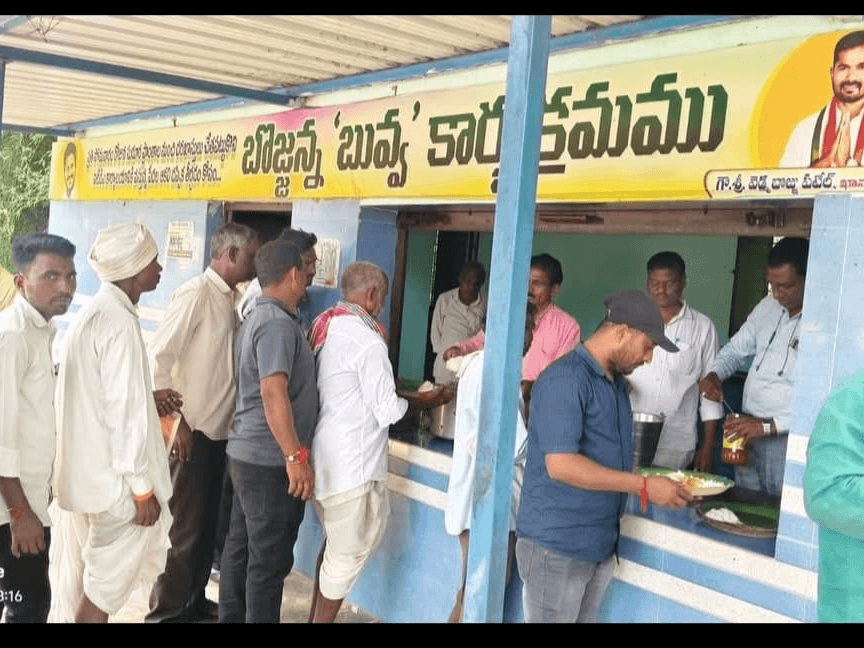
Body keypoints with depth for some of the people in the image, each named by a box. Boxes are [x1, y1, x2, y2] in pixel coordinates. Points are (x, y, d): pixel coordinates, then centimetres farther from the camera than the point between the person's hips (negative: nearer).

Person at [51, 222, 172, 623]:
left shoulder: (91, 314, 10)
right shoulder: (120, 323, -20)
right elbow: (125, 413, -21)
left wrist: (150, 398, 21)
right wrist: (143, 487, -17)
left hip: (82, 471, 9)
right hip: (113, 477, -9)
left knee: (81, 575, 18)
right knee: (109, 580, 3)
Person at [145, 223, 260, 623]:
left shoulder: (231, 298, 10)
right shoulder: (196, 294, -15)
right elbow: (158, 357, -18)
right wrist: (176, 422, -17)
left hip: (219, 429, 8)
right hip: (192, 431, -8)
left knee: (206, 522, 17)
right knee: (184, 527, 3)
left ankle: (193, 601, 31)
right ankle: (166, 611, 17)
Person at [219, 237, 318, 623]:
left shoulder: (258, 317, 13)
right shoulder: (278, 323, -19)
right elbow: (273, 392, -27)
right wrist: (296, 456, -26)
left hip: (248, 454, 10)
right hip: (270, 461, -10)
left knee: (240, 549, 17)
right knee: (270, 561, 1)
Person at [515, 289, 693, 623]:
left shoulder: (617, 383, 12)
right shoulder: (565, 380, -18)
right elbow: (560, 465, -26)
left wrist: (664, 485, 6)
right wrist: (644, 486, -22)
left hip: (600, 545, 9)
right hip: (556, 546, -8)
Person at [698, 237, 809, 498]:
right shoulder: (768, 306, 7)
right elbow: (736, 349, 20)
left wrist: (767, 426, -24)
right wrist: (713, 374, 0)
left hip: (789, 440, -6)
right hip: (746, 435, 6)